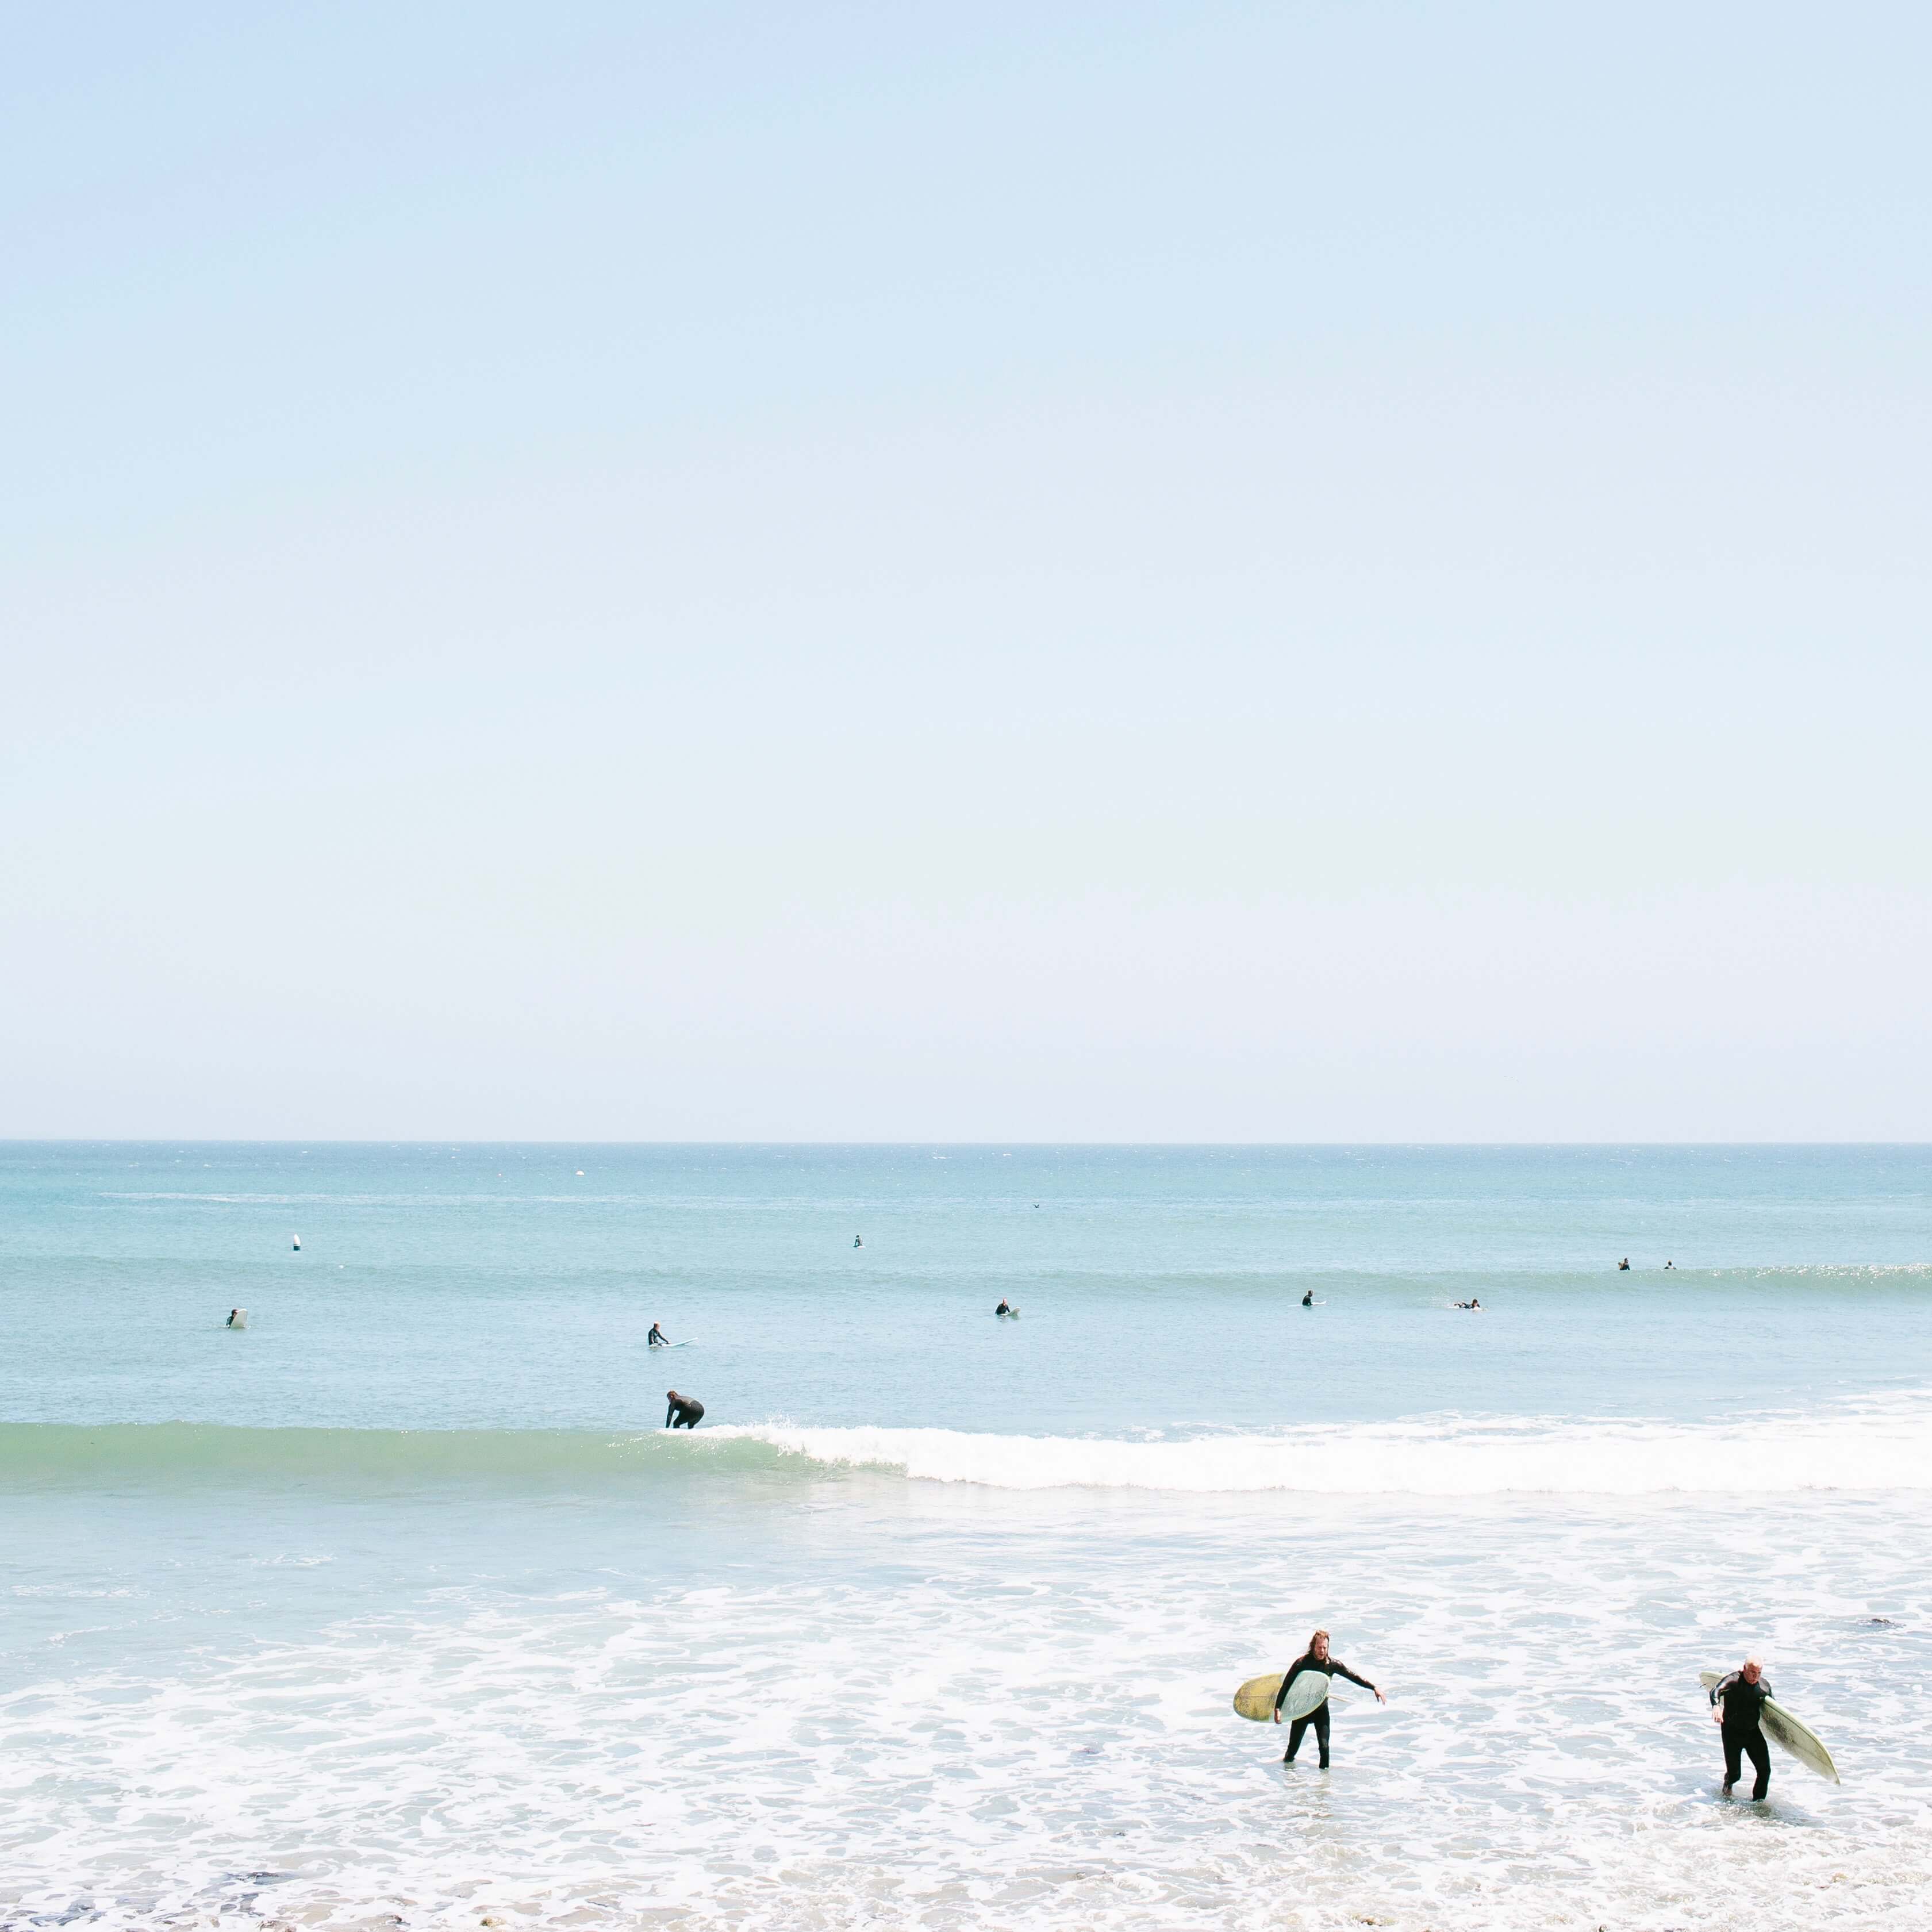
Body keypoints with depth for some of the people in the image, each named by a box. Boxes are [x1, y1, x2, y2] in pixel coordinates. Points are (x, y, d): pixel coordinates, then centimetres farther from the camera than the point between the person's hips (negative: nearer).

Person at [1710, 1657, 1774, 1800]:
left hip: (1753, 1732, 4)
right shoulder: (1733, 1681, -18)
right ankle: (1728, 1781, 39)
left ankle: (1758, 1801, 17)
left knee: (1765, 1770, -4)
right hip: (1732, 1732, -4)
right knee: (1735, 1774, 2)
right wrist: (1716, 1706, -59)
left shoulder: (1764, 1686, -1)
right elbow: (1715, 1691, -37)